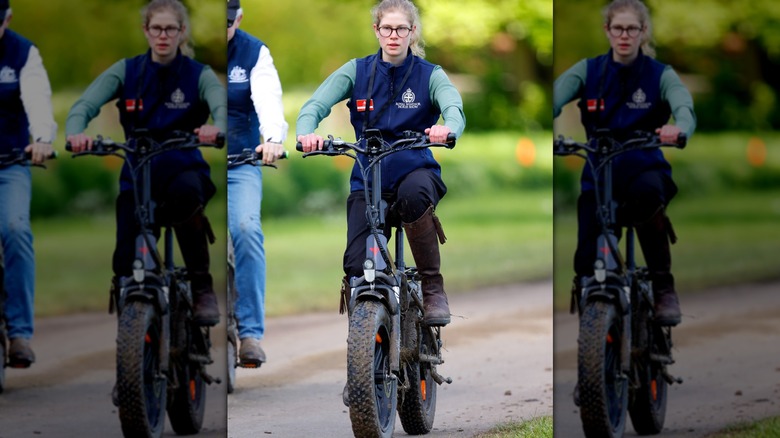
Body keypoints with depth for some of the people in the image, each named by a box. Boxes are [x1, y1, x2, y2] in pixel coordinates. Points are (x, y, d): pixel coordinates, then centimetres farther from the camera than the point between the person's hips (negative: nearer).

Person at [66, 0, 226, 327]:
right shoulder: (127, 71, 1)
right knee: (126, 263, -14)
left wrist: (217, 128, -48)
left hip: (182, 169, -2)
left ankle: (202, 287, -22)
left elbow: (222, 105, -23)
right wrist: (76, 132, -36)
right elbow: (85, 104, -12)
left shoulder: (199, 75, -3)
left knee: (185, 193, -39)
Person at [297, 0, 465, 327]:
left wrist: (448, 128, -45)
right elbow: (316, 105, -9)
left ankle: (433, 288, -20)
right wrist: (306, 132, -33)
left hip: (414, 169, -1)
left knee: (414, 193, -38)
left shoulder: (429, 74, -1)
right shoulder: (357, 71, 3)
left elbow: (454, 107, -20)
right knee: (357, 266, -17)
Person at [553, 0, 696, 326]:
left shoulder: (660, 74, -3)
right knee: (587, 263, -11)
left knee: (647, 193, -37)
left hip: (644, 168, -2)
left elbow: (684, 106, -22)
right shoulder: (588, 71, 1)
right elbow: (555, 98, -16)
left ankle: (663, 286, -21)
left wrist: (679, 128, -48)